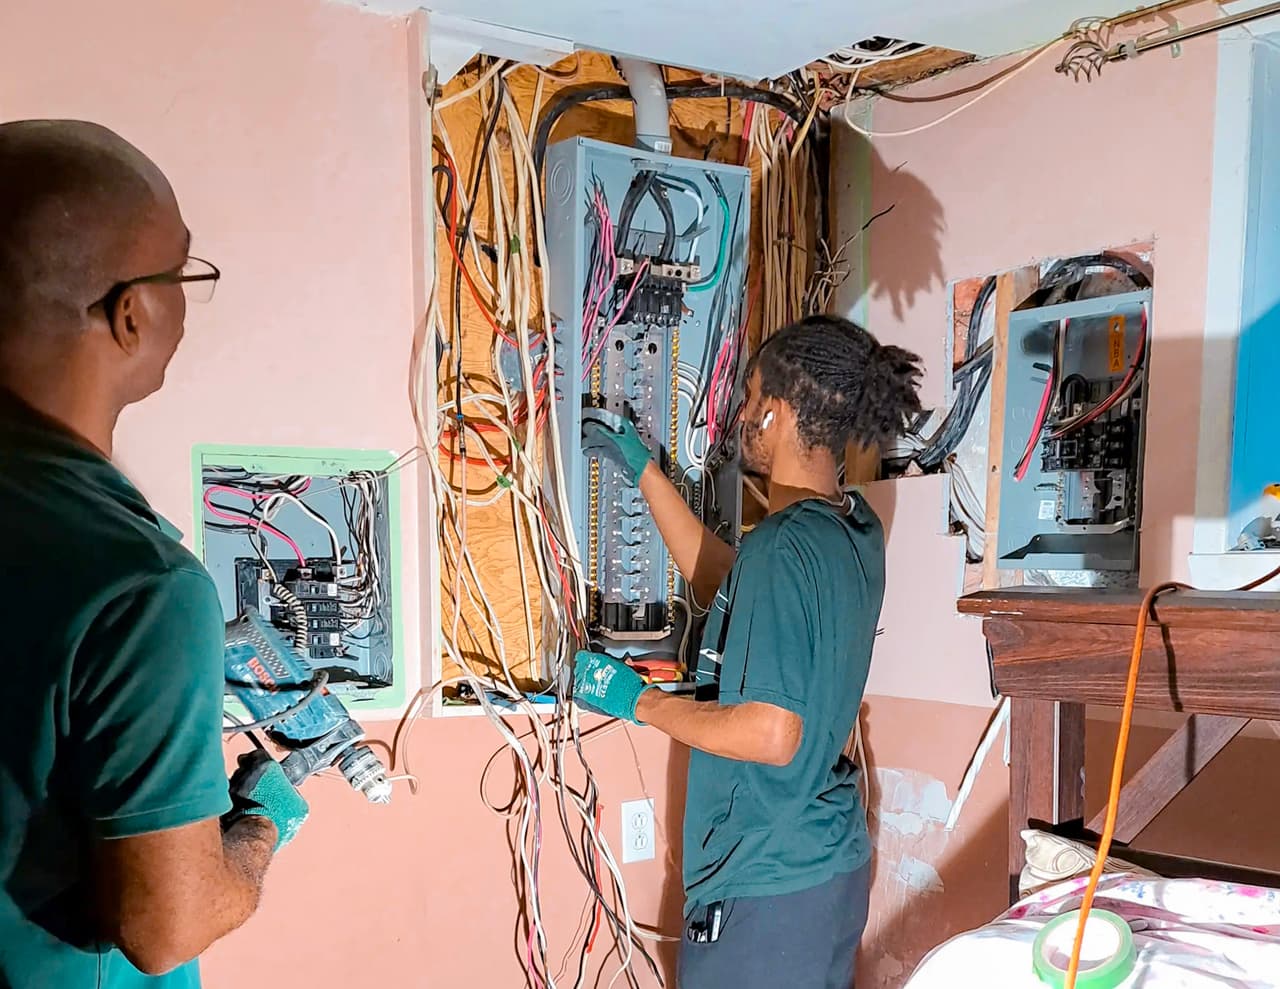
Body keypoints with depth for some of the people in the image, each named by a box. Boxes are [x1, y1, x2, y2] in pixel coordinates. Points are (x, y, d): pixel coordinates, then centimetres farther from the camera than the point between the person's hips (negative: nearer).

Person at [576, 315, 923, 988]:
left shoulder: (781, 545, -24)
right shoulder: (856, 528, 3)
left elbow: (771, 736, -26)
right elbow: (728, 588, 17)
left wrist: (636, 700, -14)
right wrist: (644, 471, 19)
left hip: (764, 887, -9)